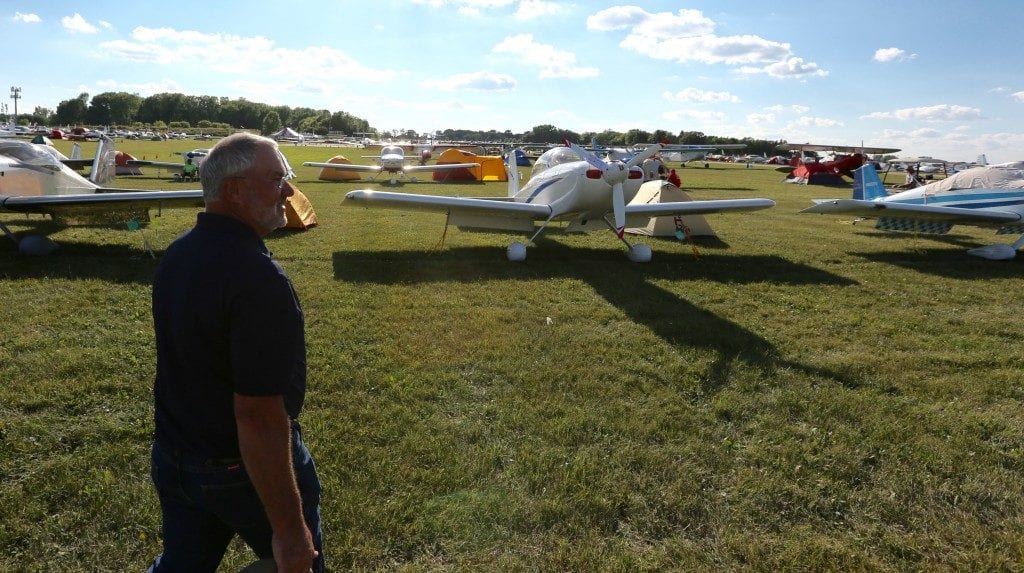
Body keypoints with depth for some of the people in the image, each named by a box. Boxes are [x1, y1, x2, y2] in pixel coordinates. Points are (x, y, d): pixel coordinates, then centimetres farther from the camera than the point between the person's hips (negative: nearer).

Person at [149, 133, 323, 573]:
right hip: (245, 470, -7)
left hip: (172, 455, 8)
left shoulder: (176, 254, -1)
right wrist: (288, 529, -23)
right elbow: (258, 417, -30)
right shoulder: (257, 277, -30)